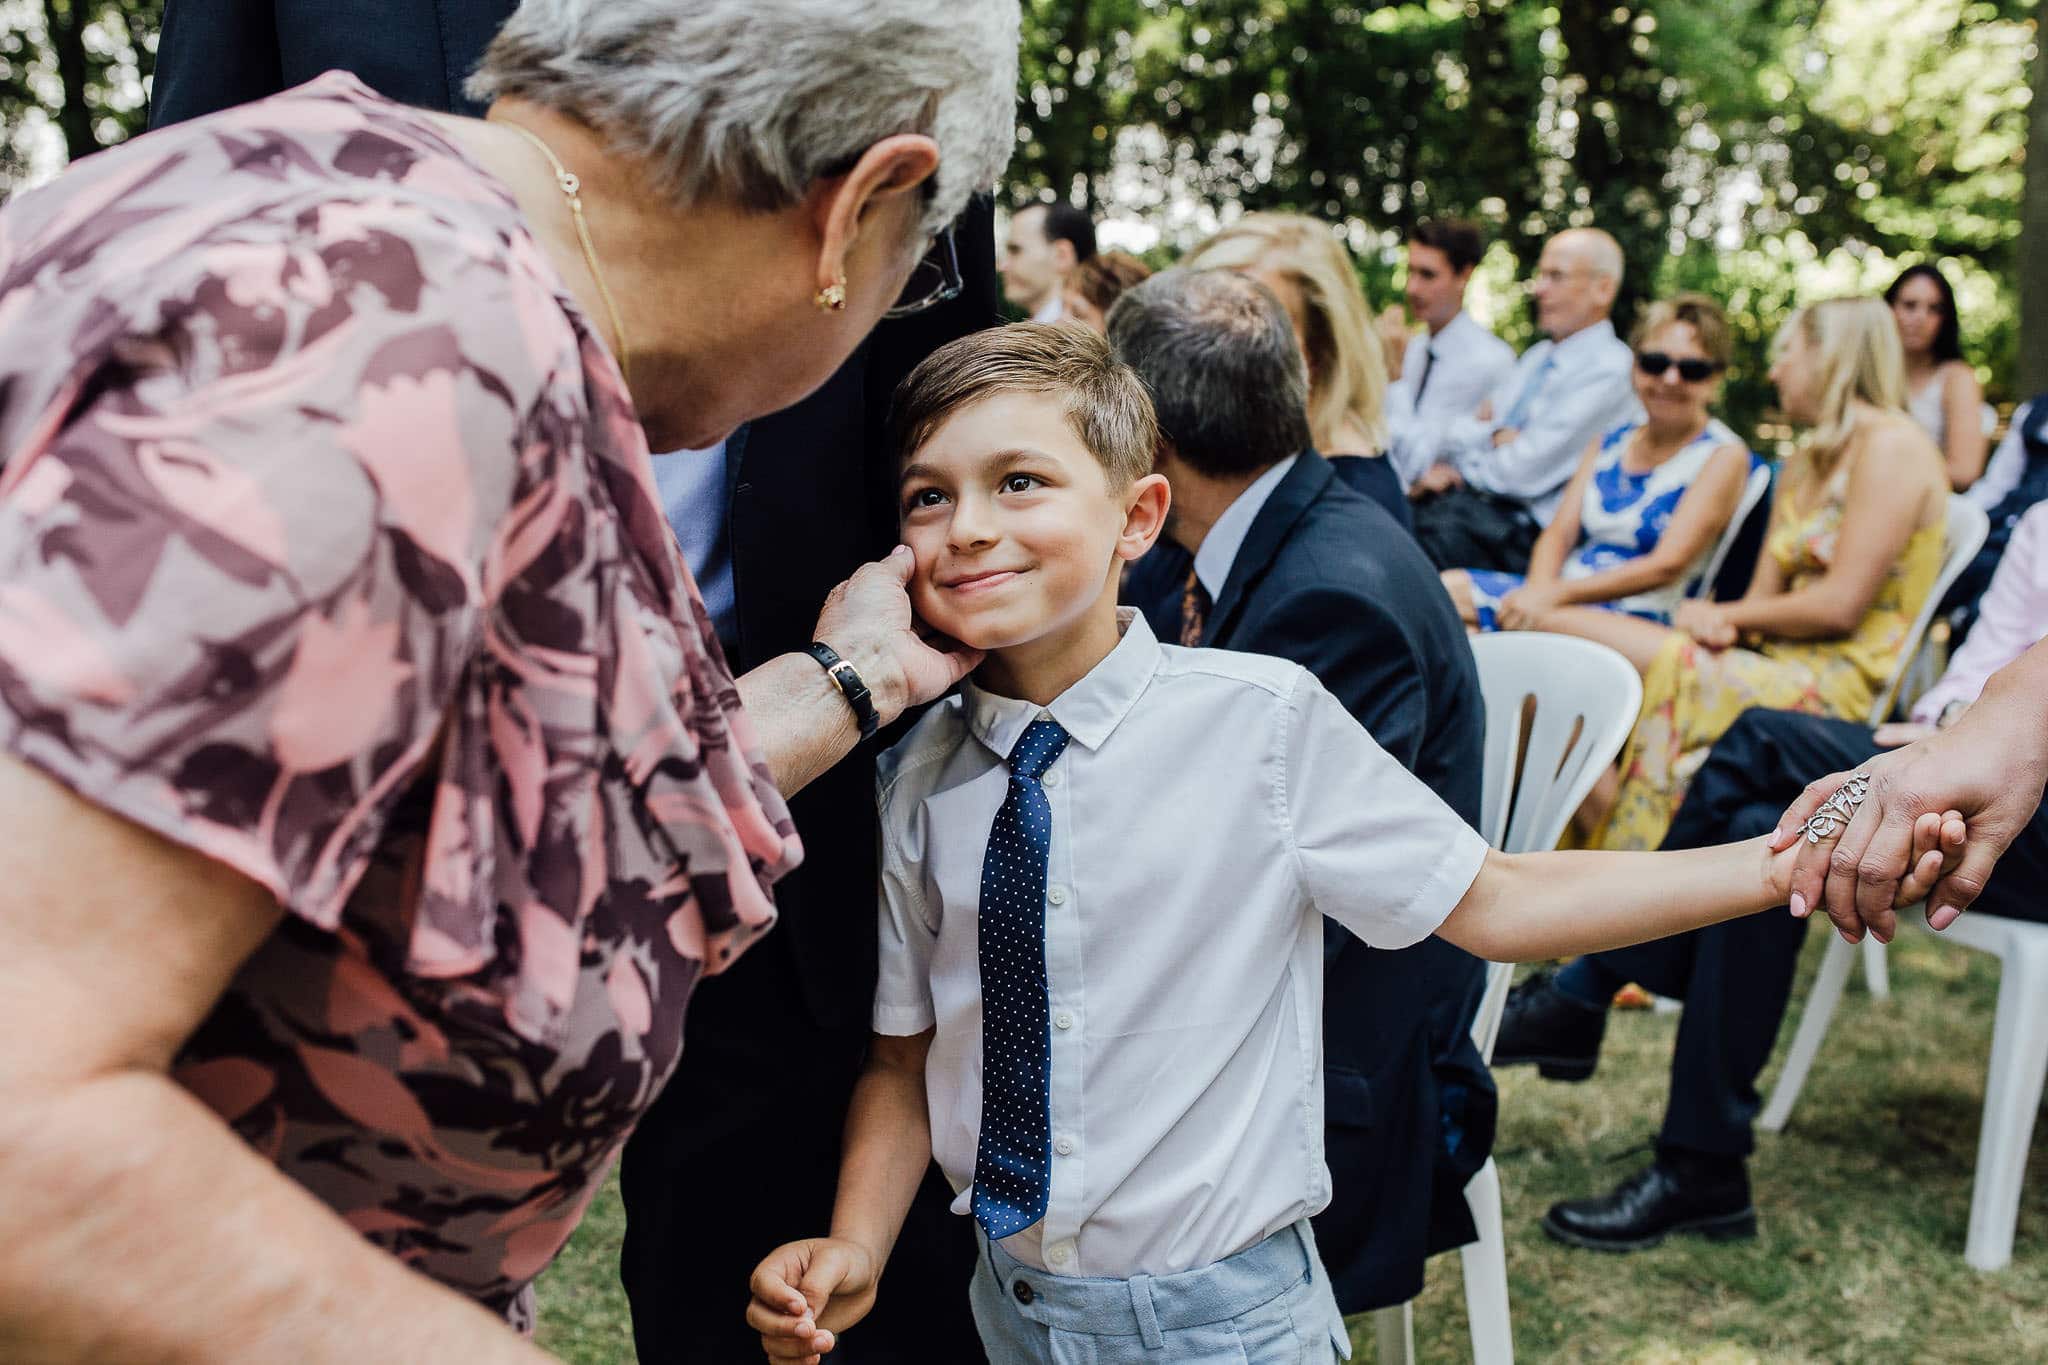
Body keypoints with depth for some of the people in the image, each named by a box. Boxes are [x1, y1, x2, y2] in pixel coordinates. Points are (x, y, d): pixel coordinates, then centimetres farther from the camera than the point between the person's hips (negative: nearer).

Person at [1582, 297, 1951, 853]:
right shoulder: (1804, 463, 22)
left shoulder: (1890, 444, -7)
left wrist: (1726, 616, -4)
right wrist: (1723, 625, -9)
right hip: (1781, 662, 8)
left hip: (1843, 678, -8)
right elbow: (1766, 594, 14)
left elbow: (1841, 604, -15)